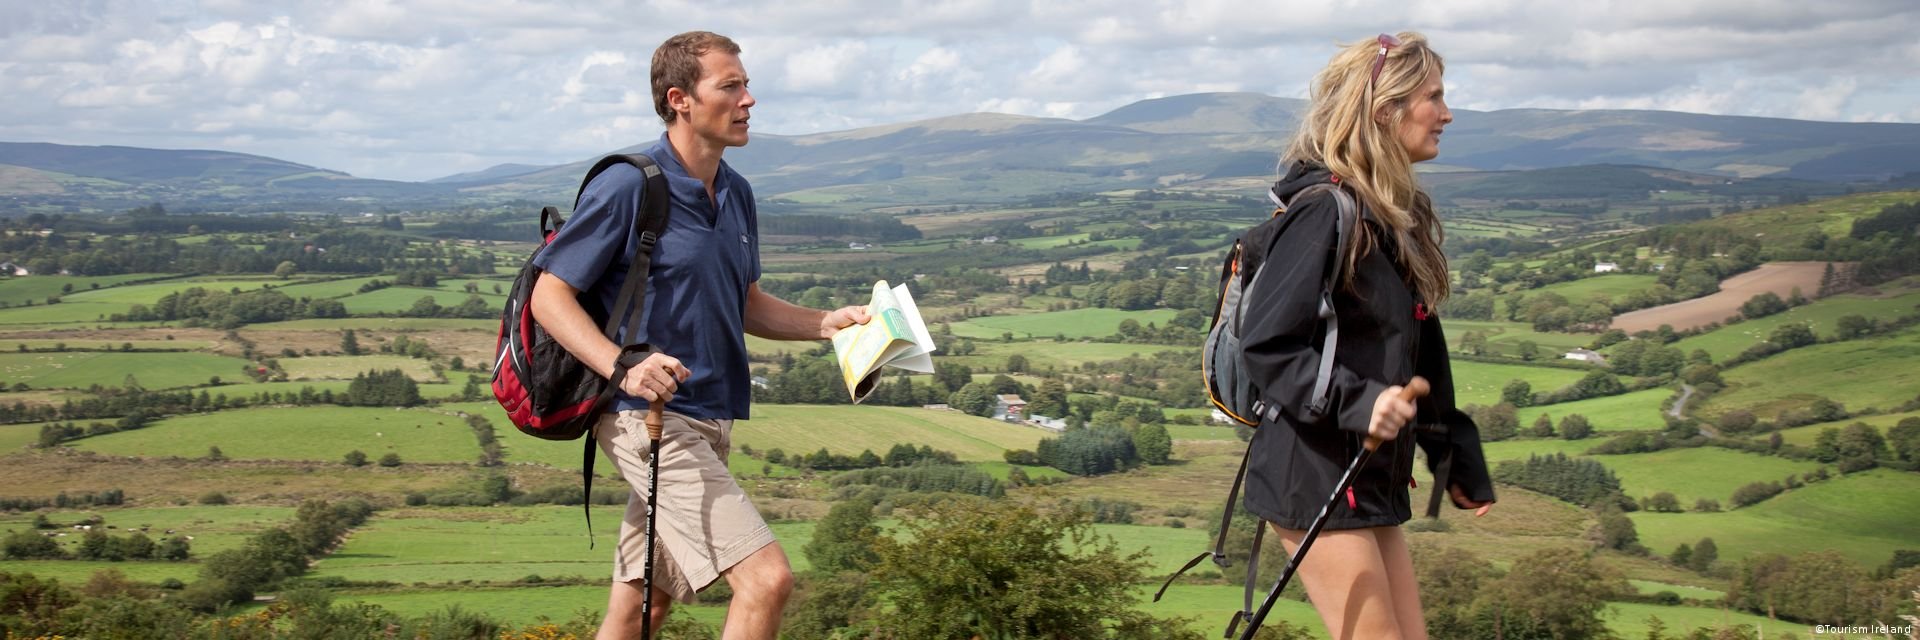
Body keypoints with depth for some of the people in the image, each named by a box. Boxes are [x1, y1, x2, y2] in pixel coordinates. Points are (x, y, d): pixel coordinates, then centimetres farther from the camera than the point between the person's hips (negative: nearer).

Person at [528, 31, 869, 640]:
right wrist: (622, 366, -26)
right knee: (767, 577, -17)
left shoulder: (736, 194, 13)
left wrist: (828, 322, 7)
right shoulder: (628, 186, -12)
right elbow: (549, 295, -12)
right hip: (649, 416, -8)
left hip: (710, 422, 8)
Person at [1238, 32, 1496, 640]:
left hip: (1372, 478, 9)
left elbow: (1421, 353, 19)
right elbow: (1266, 347, -20)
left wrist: (1457, 459, 21)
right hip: (1312, 475, -9)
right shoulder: (1326, 210, -16)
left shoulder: (1398, 216, 12)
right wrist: (1357, 402, -32)